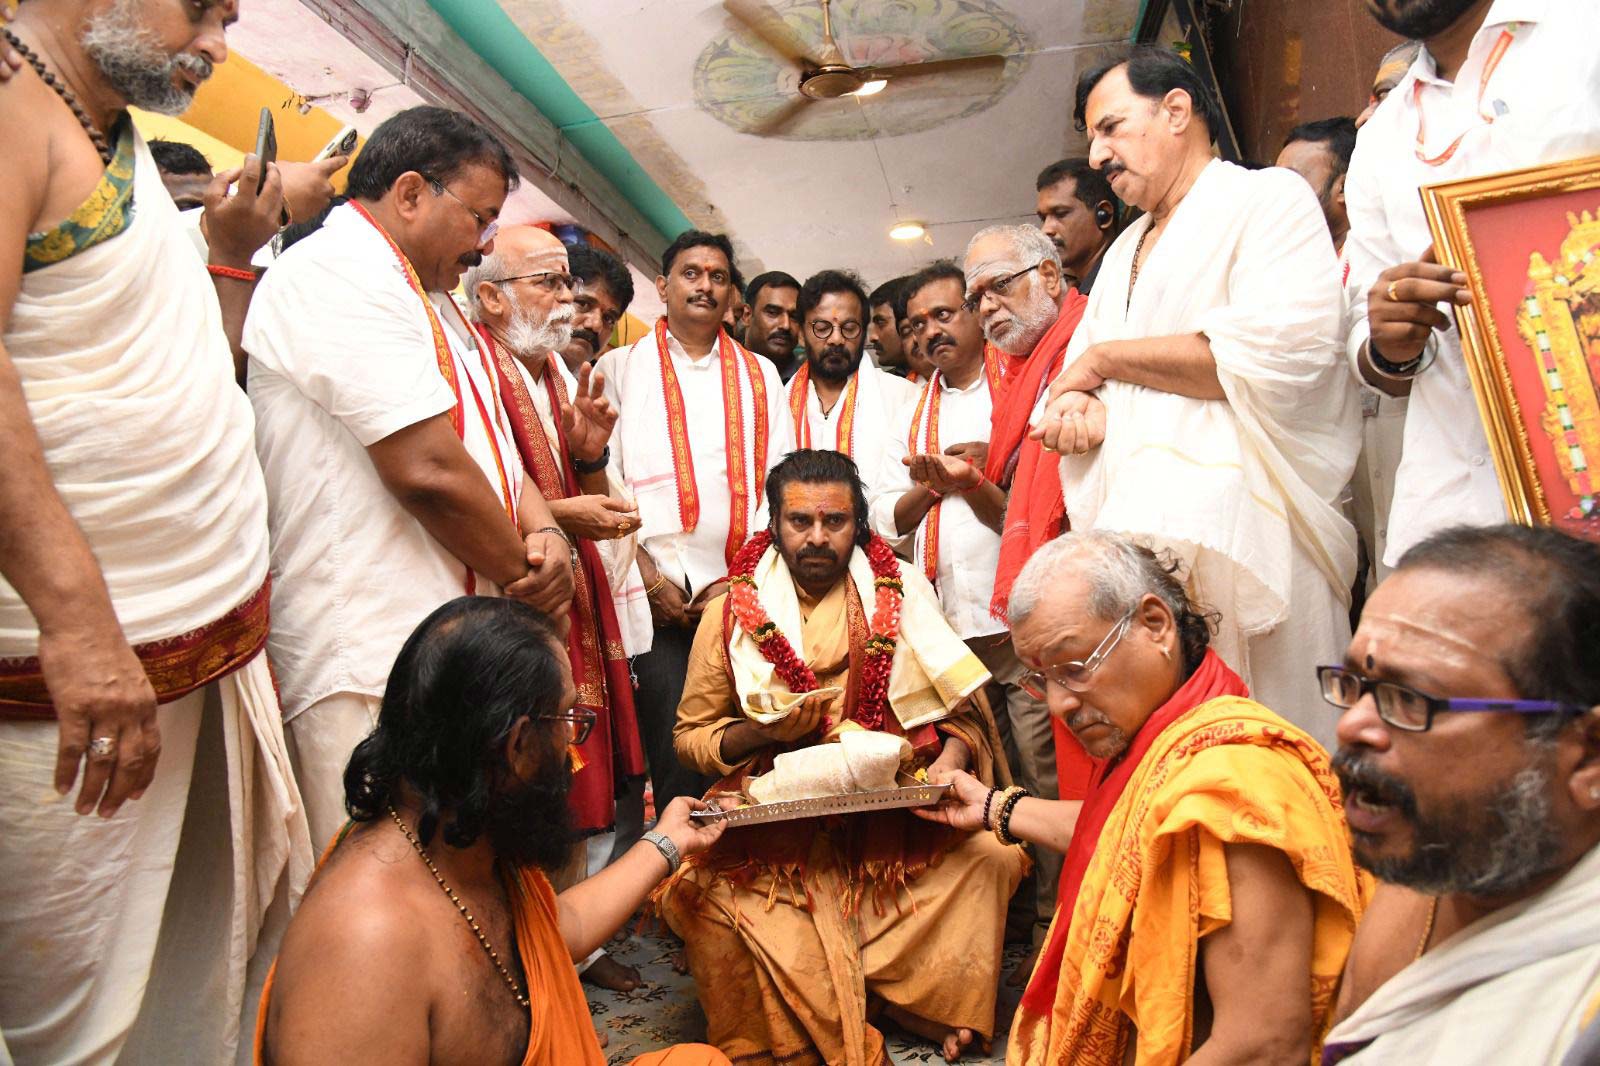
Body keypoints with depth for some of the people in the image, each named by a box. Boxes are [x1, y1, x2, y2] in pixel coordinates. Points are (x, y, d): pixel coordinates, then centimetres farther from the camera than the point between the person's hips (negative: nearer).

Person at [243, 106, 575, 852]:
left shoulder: (429, 300, 23)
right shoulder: (342, 271, -11)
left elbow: (490, 448, 23)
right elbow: (428, 469, -20)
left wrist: (544, 532, 1)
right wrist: (528, 577, -6)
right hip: (370, 660, -10)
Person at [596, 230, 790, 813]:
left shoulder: (760, 376, 17)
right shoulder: (620, 368, 11)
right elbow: (604, 480, 2)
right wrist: (648, 577, -7)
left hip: (741, 592, 2)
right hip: (656, 592, -2)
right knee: (676, 759, -5)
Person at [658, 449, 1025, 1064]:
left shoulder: (902, 592, 6)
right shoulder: (731, 612, 4)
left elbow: (959, 705, 9)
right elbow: (691, 736, 7)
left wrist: (951, 757, -11)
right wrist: (765, 730, -11)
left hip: (897, 813, 1)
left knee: (992, 856, -22)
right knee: (700, 893, -27)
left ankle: (938, 1014, 4)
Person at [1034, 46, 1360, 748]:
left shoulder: (1270, 199, 2)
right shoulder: (1123, 251, 27)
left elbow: (1281, 353, -16)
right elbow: (1076, 370, 27)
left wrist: (1107, 358, -4)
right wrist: (1079, 404, -1)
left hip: (1238, 533, -7)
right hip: (1129, 535, 7)